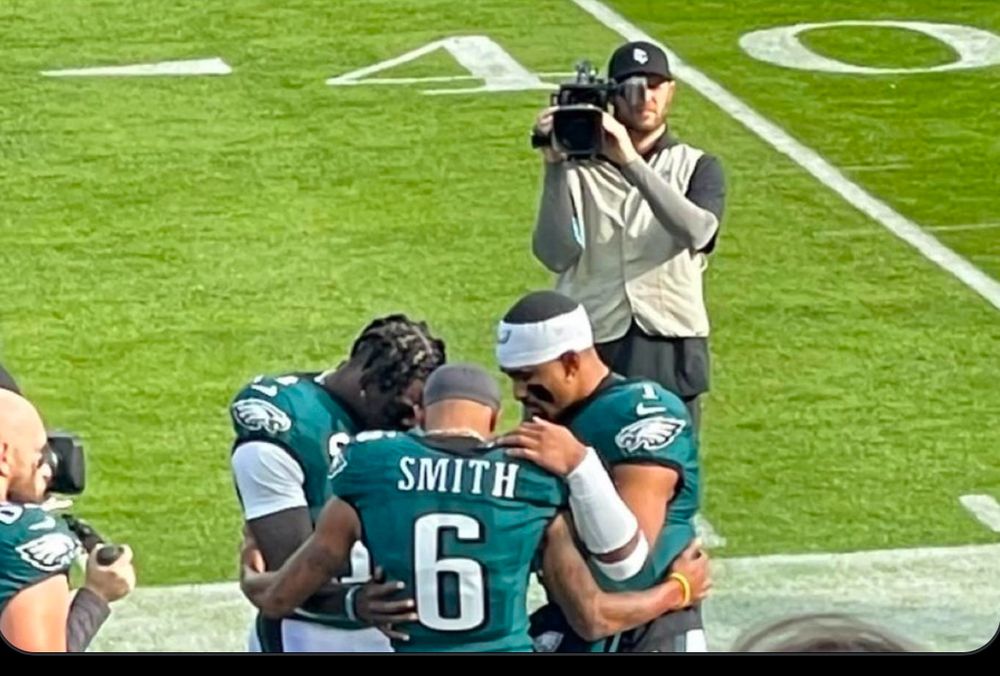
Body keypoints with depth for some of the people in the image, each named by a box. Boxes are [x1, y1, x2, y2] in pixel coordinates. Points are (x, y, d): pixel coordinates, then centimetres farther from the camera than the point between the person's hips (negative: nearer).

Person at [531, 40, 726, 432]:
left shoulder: (696, 168, 10)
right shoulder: (579, 169, 8)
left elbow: (697, 232, -14)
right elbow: (554, 254, -7)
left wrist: (632, 162, -22)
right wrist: (554, 167, -15)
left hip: (672, 352, 1)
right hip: (590, 349, 0)